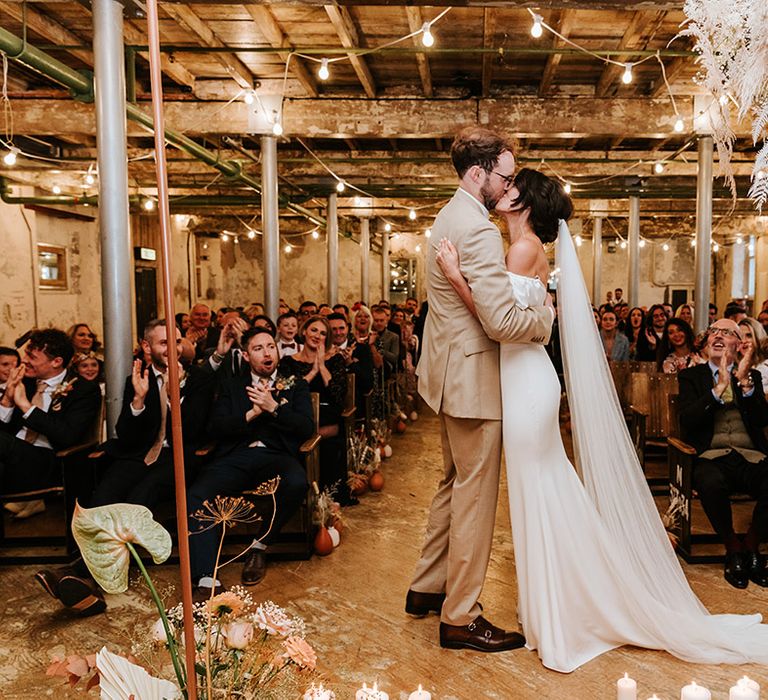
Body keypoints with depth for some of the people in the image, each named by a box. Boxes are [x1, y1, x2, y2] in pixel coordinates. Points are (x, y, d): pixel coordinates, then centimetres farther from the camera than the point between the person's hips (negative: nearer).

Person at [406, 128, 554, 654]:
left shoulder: (449, 218, 14)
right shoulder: (478, 230, -21)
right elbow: (502, 321, -26)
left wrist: (532, 299, 10)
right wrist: (548, 313, -8)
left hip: (450, 371, 11)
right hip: (473, 378, -11)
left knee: (455, 484, 21)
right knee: (476, 495, 1)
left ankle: (427, 589, 34)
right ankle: (460, 617, 14)